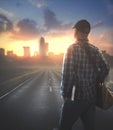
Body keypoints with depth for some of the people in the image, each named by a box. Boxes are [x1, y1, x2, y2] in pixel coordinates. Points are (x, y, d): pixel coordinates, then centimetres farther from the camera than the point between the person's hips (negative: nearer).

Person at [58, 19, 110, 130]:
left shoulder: (72, 48, -13)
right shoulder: (95, 50, 4)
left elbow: (67, 74, -17)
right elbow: (106, 69, 11)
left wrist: (65, 94, -7)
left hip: (76, 97, -6)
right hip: (92, 97, 6)